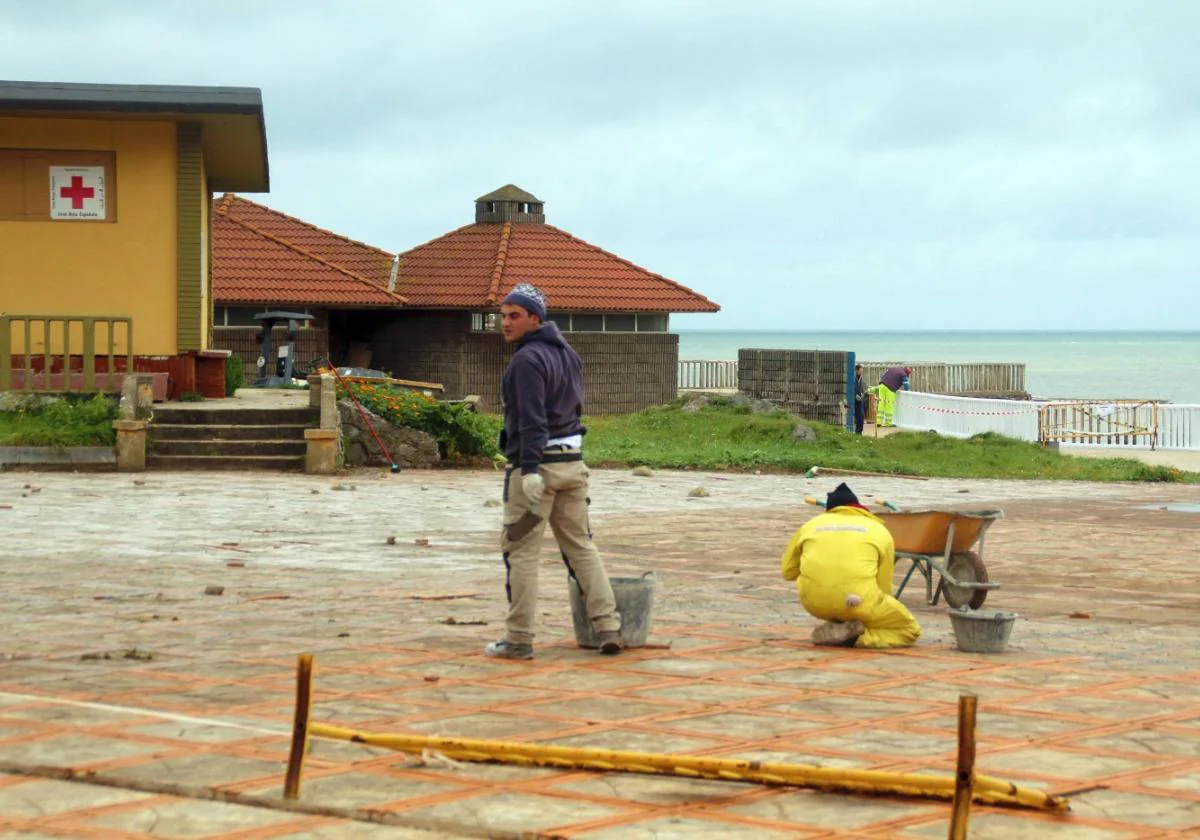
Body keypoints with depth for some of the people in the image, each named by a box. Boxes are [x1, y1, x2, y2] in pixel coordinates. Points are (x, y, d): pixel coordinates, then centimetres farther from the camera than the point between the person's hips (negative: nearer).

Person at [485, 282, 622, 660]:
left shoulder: (527, 360, -14)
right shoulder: (568, 354, 14)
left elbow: (531, 419, -22)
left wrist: (530, 471, -26)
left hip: (536, 462, -8)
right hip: (572, 459, 8)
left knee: (521, 551, -1)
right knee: (580, 545, 12)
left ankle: (518, 640, 1)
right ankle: (608, 627, 6)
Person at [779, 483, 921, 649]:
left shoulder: (811, 525, 20)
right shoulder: (880, 531, 16)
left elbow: (787, 571, 25)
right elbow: (883, 586, 17)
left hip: (813, 602, 4)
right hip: (856, 602, -4)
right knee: (910, 630, 15)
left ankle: (836, 624, 16)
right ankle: (853, 636, -8)